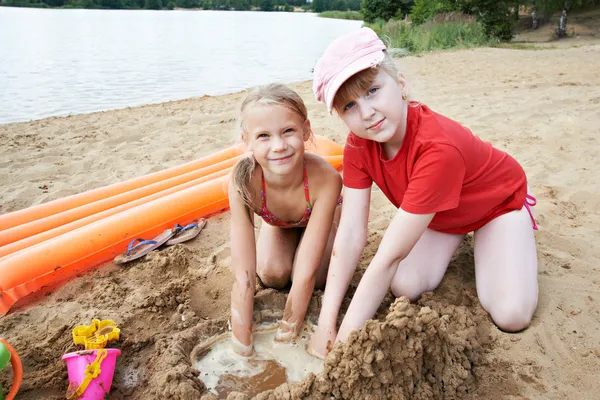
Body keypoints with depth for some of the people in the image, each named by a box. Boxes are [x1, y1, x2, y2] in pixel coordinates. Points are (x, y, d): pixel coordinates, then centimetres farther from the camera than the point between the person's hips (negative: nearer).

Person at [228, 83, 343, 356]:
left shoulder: (326, 179, -45)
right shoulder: (244, 180, -41)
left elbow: (306, 273, -40)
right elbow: (243, 275, -39)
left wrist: (287, 333, -35)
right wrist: (242, 344, -35)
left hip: (318, 214, -1)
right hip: (277, 222, 1)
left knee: (314, 279, -18)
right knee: (271, 275, -17)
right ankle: (293, 240, 16)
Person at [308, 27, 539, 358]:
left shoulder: (439, 148, -44)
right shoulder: (358, 145, -24)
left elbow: (390, 256, -43)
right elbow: (350, 235, -27)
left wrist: (347, 337, -37)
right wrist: (326, 324, -31)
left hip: (496, 200, -3)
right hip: (435, 214, 4)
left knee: (511, 315, -17)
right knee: (404, 288, -17)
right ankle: (455, 239, 14)